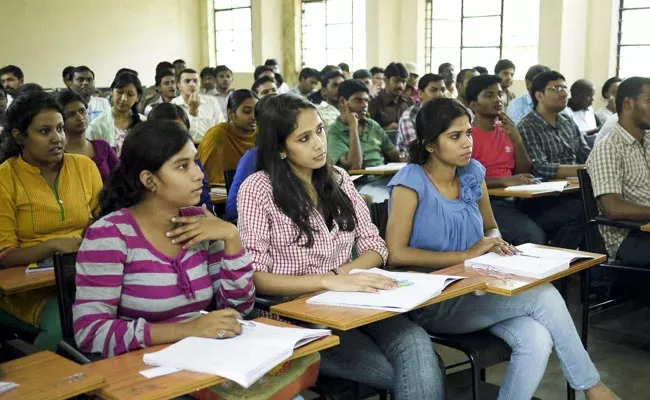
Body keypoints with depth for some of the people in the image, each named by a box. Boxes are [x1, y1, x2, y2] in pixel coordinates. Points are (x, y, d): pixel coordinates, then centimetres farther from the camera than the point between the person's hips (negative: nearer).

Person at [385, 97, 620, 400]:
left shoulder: (473, 173, 6)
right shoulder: (410, 182, -12)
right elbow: (395, 254, -19)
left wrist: (496, 243, -5)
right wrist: (466, 255, -20)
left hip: (475, 290, 6)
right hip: (431, 303, -6)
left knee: (538, 341, -25)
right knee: (544, 295, -21)